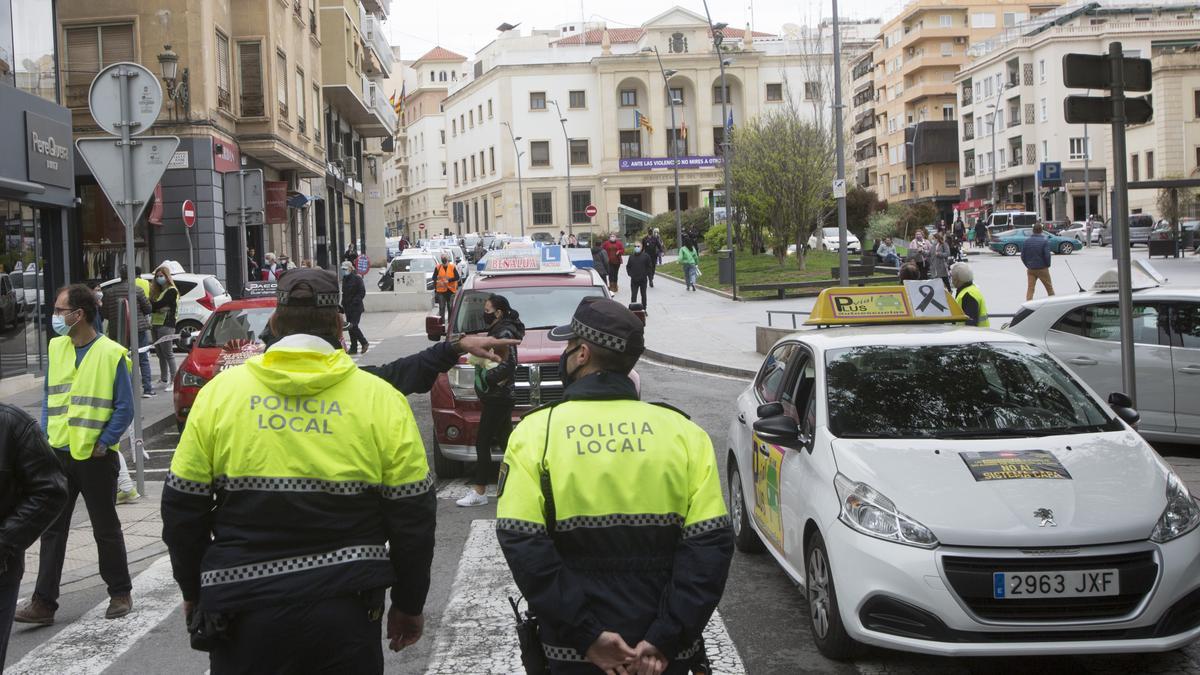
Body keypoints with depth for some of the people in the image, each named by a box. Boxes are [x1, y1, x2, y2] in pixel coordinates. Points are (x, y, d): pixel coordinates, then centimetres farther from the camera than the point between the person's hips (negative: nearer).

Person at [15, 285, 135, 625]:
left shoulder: (112, 354, -11)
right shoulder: (55, 348, 5)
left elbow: (124, 408, -8)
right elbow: (49, 398, 13)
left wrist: (104, 443, -13)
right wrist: (45, 437, 4)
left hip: (96, 457, -5)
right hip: (59, 454, 5)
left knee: (106, 529, 8)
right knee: (52, 529, 5)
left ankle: (120, 593, 22)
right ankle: (44, 601, 8)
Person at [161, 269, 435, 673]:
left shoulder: (220, 391, -1)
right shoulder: (381, 399, -4)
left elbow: (182, 510, 3)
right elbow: (413, 516, -1)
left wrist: (194, 592, 17)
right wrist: (409, 604, 11)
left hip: (243, 610, 1)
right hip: (345, 613, 0)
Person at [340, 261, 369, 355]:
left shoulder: (357, 278, -9)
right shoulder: (344, 279, 12)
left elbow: (362, 292, -12)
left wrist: (354, 301, -18)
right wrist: (343, 304, 9)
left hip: (356, 307, -7)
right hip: (347, 307, 7)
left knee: (353, 326, -13)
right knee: (351, 327, 7)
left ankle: (364, 343, 3)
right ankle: (354, 348, 11)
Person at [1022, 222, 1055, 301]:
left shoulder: (1027, 240, 1)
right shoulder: (1045, 240, -11)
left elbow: (1022, 255, 3)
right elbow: (1047, 255, -15)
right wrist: (1048, 265, 1)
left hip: (1030, 269, 3)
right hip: (1042, 268, -3)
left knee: (1030, 289, 2)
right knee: (1049, 288, 11)